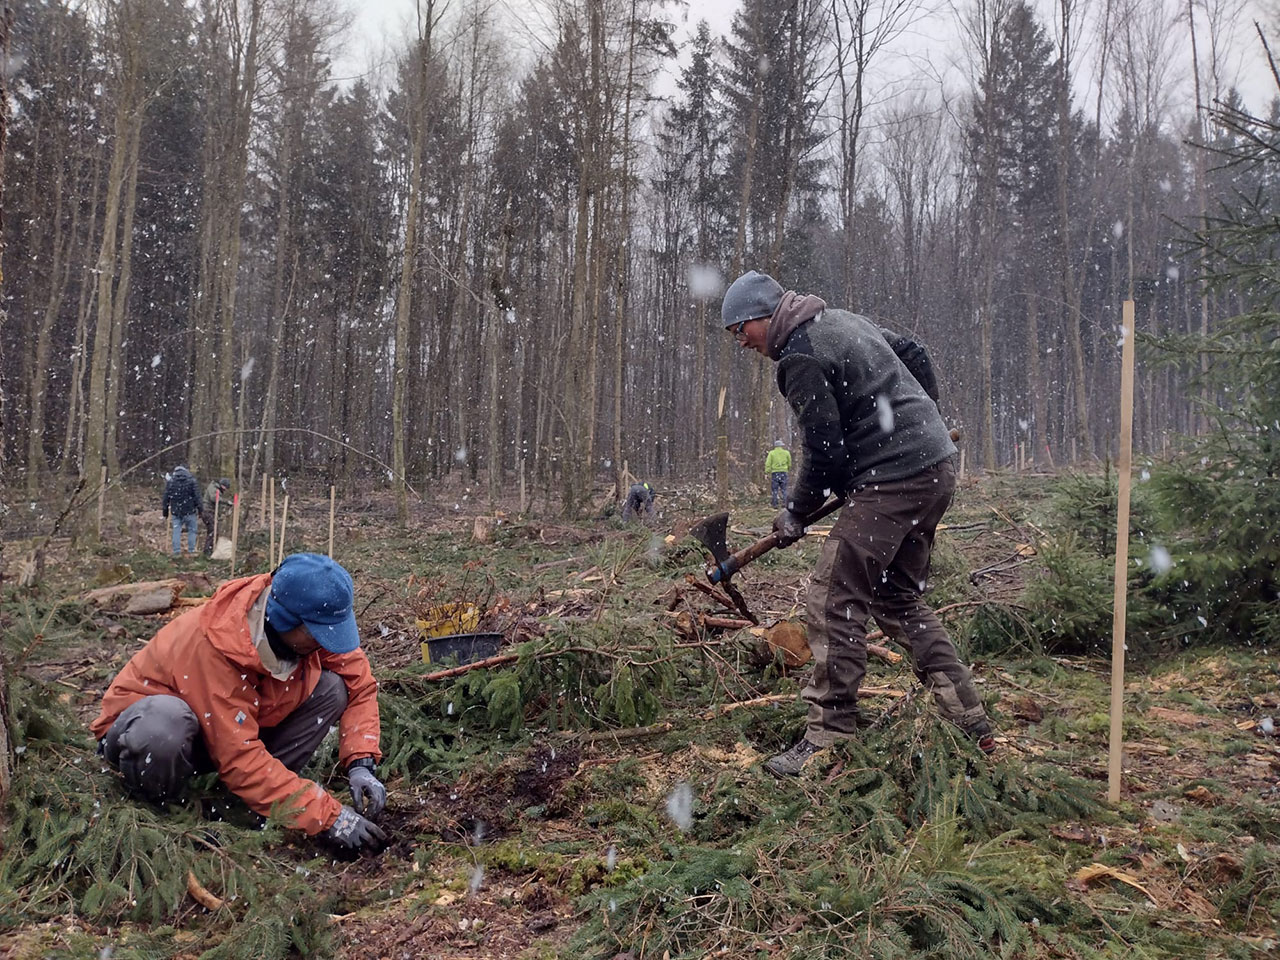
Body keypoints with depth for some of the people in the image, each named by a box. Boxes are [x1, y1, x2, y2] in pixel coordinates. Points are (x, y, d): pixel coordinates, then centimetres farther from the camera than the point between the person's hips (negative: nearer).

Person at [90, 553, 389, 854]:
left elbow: (359, 683, -7)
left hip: (238, 727, 6)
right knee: (164, 723, -41)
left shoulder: (311, 621, -19)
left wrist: (362, 764, -22)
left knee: (332, 687, -14)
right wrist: (329, 818, -36)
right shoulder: (213, 647, -35)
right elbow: (241, 760, -35)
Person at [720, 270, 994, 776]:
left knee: (834, 602, -7)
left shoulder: (799, 357, -12)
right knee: (900, 600, 17)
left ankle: (830, 737, -3)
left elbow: (825, 453, -14)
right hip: (938, 468, 10)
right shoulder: (842, 318, 18)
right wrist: (921, 420, 28)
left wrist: (795, 513, 1)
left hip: (892, 482, -10)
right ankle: (973, 728, 20)